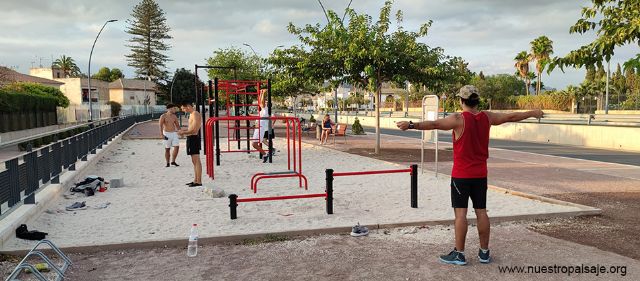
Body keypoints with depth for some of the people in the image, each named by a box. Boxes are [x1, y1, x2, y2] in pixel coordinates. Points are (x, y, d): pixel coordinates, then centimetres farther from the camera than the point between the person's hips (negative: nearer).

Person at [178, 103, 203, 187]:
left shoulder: (195, 114, -14)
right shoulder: (191, 114, 17)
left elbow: (194, 129, -21)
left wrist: (184, 132, -12)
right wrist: (184, 130, 10)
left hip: (194, 138, -11)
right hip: (191, 138, 11)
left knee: (196, 160, -8)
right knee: (194, 160, 14)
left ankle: (199, 181, -6)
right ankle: (195, 180, 22)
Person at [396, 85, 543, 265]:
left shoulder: (459, 119, -13)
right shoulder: (487, 117, 3)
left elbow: (434, 124, -26)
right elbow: (512, 117, 17)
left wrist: (411, 125, -33)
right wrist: (533, 113, 32)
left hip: (461, 175, -5)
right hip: (480, 174, 6)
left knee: (460, 213, -2)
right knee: (481, 212, 11)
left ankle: (459, 254, 2)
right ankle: (484, 252, 20)